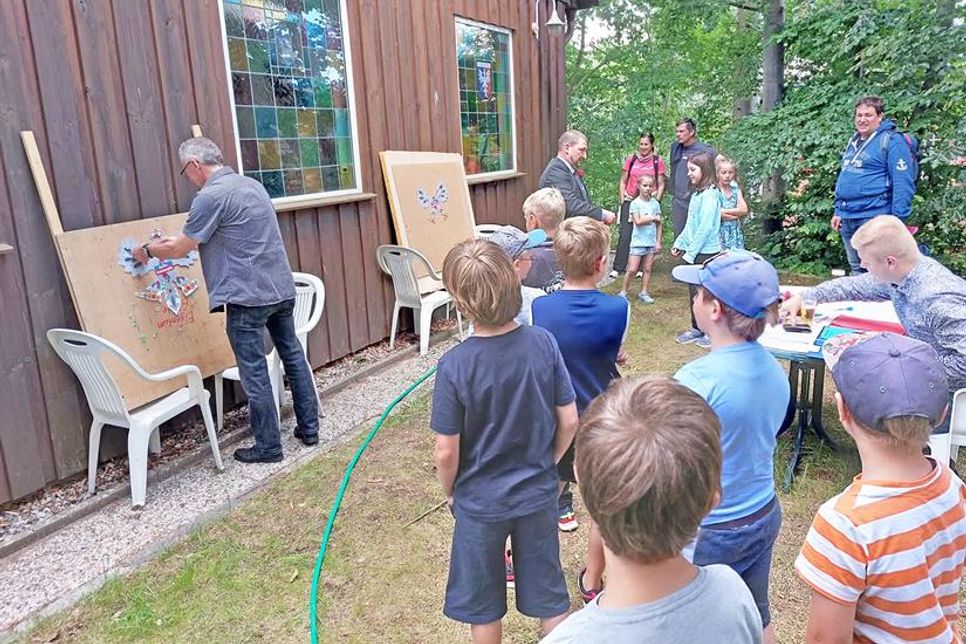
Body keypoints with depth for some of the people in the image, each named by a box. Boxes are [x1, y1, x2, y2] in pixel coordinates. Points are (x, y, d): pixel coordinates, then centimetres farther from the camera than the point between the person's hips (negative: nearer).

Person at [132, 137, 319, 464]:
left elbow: (180, 249, -3)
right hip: (282, 288, 8)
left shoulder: (210, 196, -12)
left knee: (255, 373, 2)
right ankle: (309, 428, 24)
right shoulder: (252, 184, 14)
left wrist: (148, 251, 15)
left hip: (248, 296, -8)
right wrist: (181, 240, 29)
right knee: (294, 357, 15)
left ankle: (268, 446, 11)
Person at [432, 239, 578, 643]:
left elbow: (446, 452, -17)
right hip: (538, 494, 3)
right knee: (549, 596, 23)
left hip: (479, 502, -2)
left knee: (482, 604, 22)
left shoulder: (455, 365, -24)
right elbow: (569, 421, -7)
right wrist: (546, 464, 10)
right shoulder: (543, 344, -16)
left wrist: (449, 492, 3)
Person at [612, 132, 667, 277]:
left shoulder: (658, 161, 0)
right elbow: (623, 182, 9)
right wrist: (622, 201, 2)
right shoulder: (631, 159, 5)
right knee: (625, 235, -3)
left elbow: (661, 185, 3)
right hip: (630, 201, 1)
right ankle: (617, 268, 0)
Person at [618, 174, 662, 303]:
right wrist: (652, 217, -9)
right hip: (638, 241, -4)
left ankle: (644, 293, 14)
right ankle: (623, 291, 9)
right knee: (632, 269, -5)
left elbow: (658, 224, 7)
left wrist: (658, 242, 3)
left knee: (647, 269, 6)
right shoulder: (635, 203, -4)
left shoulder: (655, 203, 6)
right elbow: (638, 221, -16)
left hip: (651, 242, 4)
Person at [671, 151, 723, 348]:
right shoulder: (697, 193, 9)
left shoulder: (709, 195, -18)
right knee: (694, 290, 15)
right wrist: (679, 243, 14)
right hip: (695, 252, 8)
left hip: (706, 252, -8)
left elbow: (705, 228, -21)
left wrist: (690, 252, -18)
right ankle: (696, 328, 28)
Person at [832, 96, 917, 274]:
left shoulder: (891, 141, -9)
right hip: (847, 220, 8)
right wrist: (838, 211, 18)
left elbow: (903, 185, -15)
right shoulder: (853, 142, 16)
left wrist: (896, 221, -19)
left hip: (873, 219, -8)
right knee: (857, 272, 15)